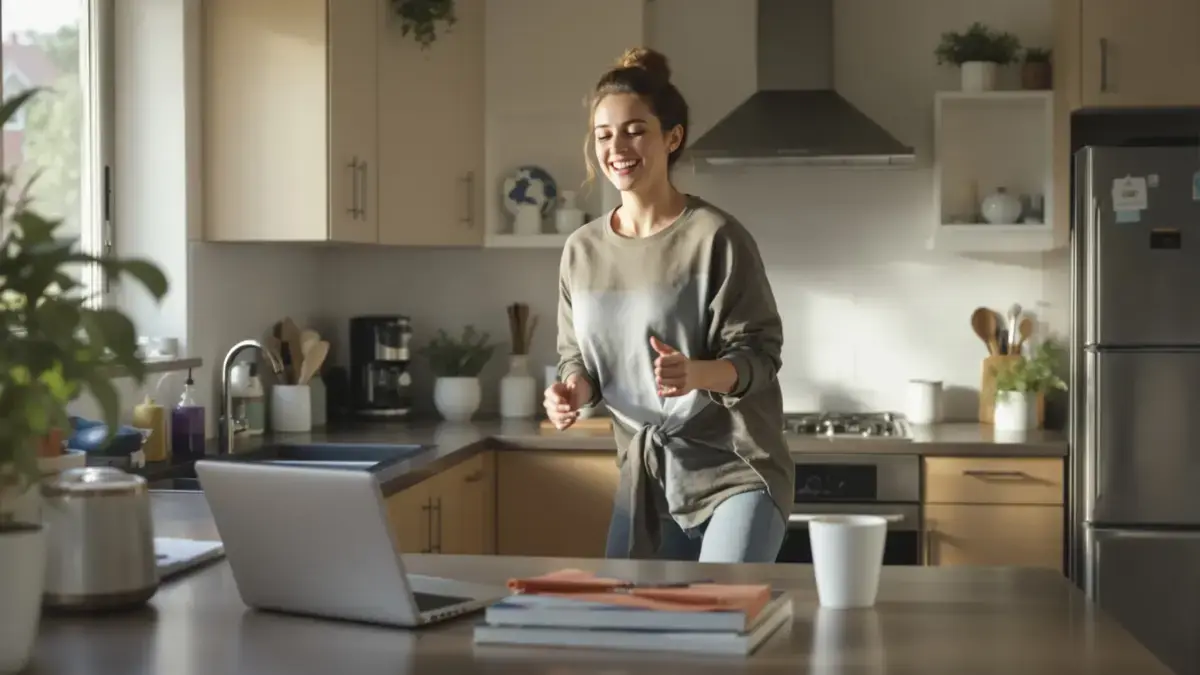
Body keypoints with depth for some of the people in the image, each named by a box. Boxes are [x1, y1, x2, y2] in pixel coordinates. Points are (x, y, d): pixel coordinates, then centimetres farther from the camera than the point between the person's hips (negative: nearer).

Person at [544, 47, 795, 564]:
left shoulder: (714, 236, -12)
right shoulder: (581, 250, 4)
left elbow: (759, 355, -11)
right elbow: (577, 358, 14)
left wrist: (695, 373, -31)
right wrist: (572, 390, -8)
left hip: (733, 469, -5)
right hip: (645, 473, 5)